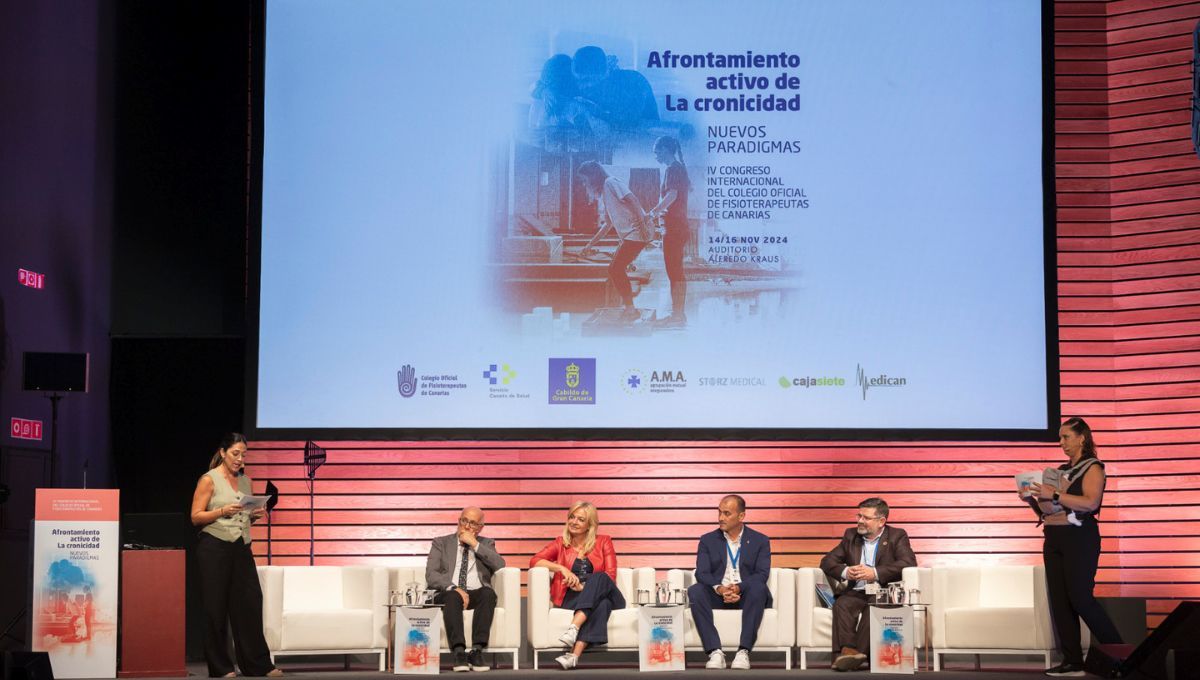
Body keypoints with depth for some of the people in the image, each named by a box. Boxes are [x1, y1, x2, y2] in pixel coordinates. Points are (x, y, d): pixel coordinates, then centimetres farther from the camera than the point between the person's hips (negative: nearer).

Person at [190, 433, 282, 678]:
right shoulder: (209, 480, -4)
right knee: (216, 607, 0)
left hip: (241, 547, 5)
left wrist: (256, 515, 1)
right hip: (214, 547, -5)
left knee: (250, 602, 0)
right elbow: (196, 517, -6)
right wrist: (222, 511, -19)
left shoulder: (245, 481, 13)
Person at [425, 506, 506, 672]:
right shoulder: (441, 543, 15)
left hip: (477, 594, 1)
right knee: (452, 596, -37)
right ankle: (459, 653, -45)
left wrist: (475, 544, -4)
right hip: (447, 594, -1)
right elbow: (431, 575, 1)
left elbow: (500, 566, -1)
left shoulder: (486, 544, 20)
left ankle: (477, 651, -38)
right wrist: (454, 588, -17)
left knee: (488, 593, -33)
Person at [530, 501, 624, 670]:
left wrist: (586, 586, -13)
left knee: (598, 577, -36)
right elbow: (534, 561, 5)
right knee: (601, 604, -36)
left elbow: (610, 575, 4)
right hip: (572, 598, 0)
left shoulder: (603, 542, 15)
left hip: (604, 595, 0)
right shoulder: (561, 543, 19)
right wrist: (562, 568, -11)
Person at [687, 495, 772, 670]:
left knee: (758, 587, -35)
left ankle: (743, 652, -36)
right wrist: (719, 589, -23)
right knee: (695, 591, -29)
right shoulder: (707, 540, 12)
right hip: (717, 596, 1)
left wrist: (739, 587, -24)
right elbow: (702, 573, -1)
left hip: (746, 596, -1)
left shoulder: (760, 541, 9)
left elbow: (762, 574, -5)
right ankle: (715, 652, -34)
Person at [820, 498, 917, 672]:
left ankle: (858, 654, -42)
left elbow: (909, 563, -10)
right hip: (856, 593, 3)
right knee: (842, 604, -30)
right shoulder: (851, 535, 20)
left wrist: (875, 573, -21)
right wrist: (844, 571, -10)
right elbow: (827, 561, 14)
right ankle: (846, 651, -45)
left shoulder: (897, 536, 8)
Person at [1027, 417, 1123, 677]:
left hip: (1079, 538, -8)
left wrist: (1054, 495, -22)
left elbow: (1091, 502, -20)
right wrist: (1035, 498, 1)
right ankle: (1072, 661, 4)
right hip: (1054, 539, 8)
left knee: (1080, 597, -12)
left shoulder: (1092, 468, -5)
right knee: (1058, 600, 2)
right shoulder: (1062, 470, 18)